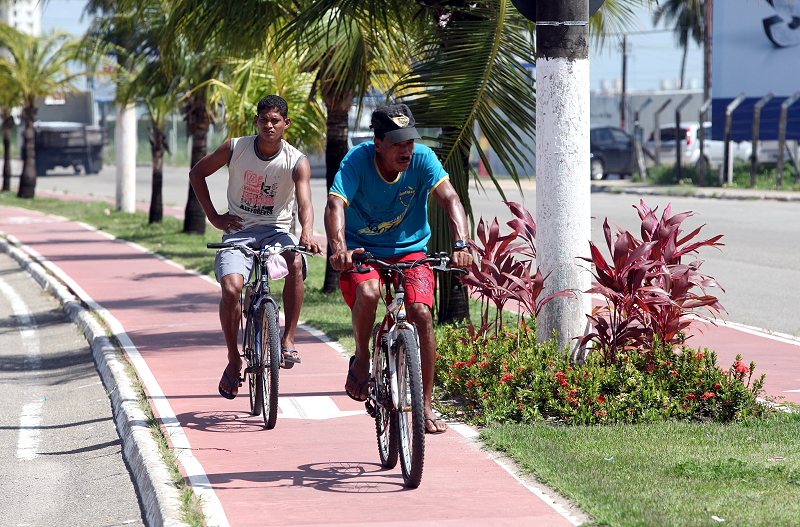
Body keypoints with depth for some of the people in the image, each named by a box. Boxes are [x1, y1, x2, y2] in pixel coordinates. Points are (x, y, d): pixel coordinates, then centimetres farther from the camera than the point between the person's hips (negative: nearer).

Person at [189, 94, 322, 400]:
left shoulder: (297, 162, -9)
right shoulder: (235, 149, -4)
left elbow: (304, 202, -24)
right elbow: (197, 173, 10)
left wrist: (307, 234, -45)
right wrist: (213, 217, 2)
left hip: (276, 231, 0)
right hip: (239, 231, 0)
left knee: (296, 263, -34)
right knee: (231, 288, -26)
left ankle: (288, 339, -20)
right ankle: (233, 361, -5)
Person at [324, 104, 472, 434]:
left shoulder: (422, 158, -16)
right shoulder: (358, 160, -21)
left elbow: (449, 199, -27)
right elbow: (335, 204, -33)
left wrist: (461, 244, -45)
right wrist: (338, 248, -52)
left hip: (409, 250, 2)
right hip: (362, 251, -2)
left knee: (421, 312, -19)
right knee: (368, 292, -34)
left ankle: (426, 407, -8)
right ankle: (361, 358, -4)